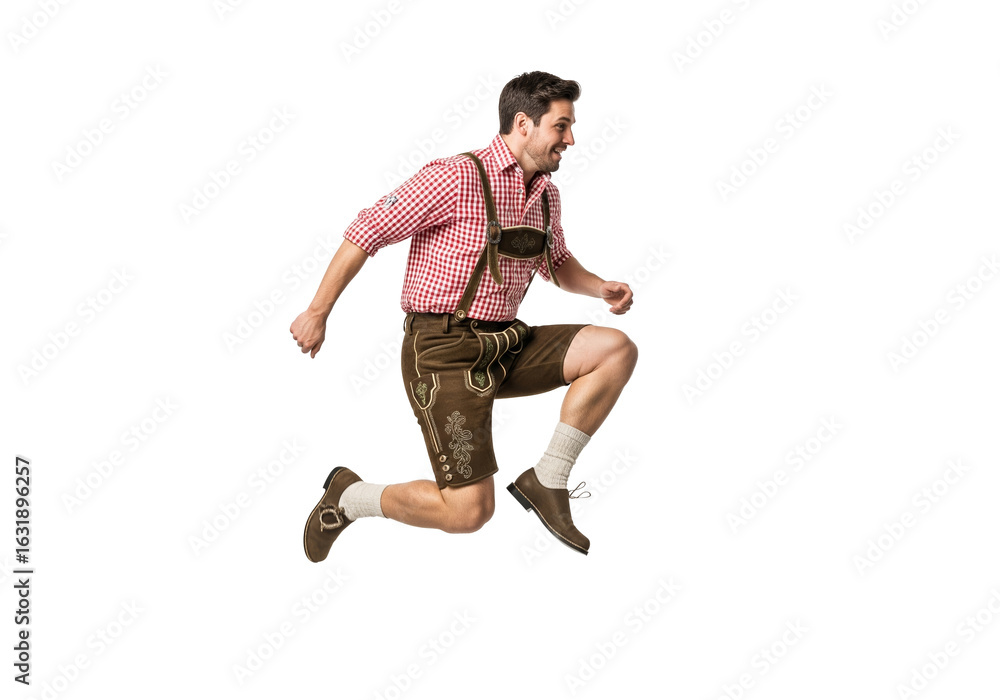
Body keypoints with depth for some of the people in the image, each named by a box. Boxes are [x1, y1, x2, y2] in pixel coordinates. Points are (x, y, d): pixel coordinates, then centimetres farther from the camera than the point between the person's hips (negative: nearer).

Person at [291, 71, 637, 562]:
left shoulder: (546, 194, 11)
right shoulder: (457, 178, -14)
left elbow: (557, 263, 29)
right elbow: (366, 233, -10)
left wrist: (601, 288, 8)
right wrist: (318, 312, -7)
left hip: (505, 347, 8)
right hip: (444, 351, -8)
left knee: (617, 350, -8)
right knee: (468, 513, -12)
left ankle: (545, 482, 0)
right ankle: (347, 497, 13)